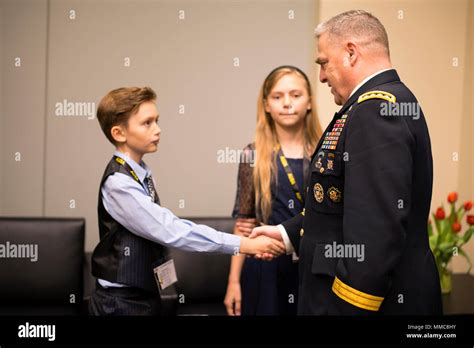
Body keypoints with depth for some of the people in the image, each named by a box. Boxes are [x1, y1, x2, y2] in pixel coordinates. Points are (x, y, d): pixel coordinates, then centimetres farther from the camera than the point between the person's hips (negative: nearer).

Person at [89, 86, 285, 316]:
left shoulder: (141, 174, 5)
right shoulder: (118, 183, -22)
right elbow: (171, 231, -27)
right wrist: (244, 244, -27)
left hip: (144, 296, 8)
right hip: (121, 302, -8)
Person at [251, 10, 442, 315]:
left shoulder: (377, 108, -21)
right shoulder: (387, 103, 12)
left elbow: (377, 231, -29)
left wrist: (346, 307, -25)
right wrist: (289, 233, 14)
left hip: (371, 300, -9)